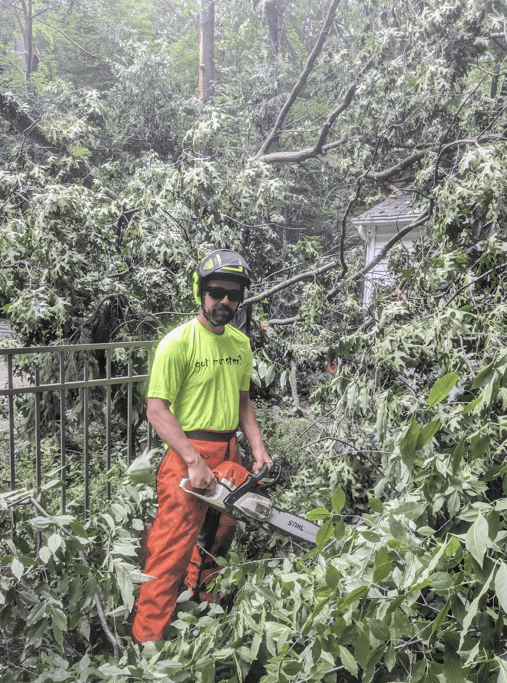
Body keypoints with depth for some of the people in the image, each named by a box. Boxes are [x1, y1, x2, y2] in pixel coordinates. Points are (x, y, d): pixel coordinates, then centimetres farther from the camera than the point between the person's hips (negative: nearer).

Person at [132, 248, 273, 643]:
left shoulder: (241, 343, 9)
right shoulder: (179, 342, -14)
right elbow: (157, 410, -16)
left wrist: (258, 448, 5)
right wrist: (194, 462, -22)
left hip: (229, 453, 8)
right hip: (188, 455, -7)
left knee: (216, 542, 22)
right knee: (172, 552, -3)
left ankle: (202, 607, 44)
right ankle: (148, 638, 13)